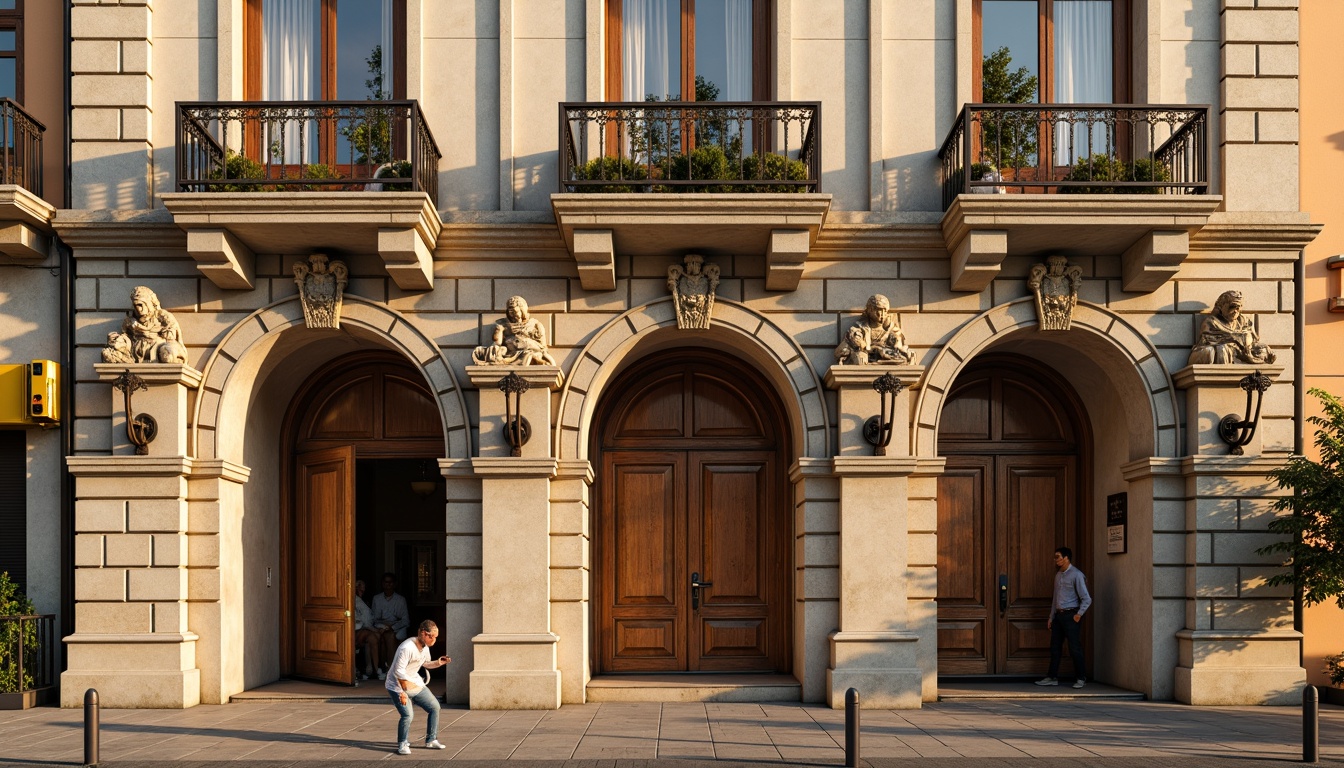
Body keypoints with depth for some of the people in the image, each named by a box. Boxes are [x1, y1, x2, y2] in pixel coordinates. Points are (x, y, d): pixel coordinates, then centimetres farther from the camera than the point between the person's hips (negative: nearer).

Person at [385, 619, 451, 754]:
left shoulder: (425, 647, 1)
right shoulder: (407, 648, -28)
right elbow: (399, 671, -28)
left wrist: (438, 663, -3)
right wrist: (403, 692, -28)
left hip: (415, 684, 9)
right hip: (398, 686, -9)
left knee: (434, 707, 7)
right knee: (408, 714, -22)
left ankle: (431, 741, 19)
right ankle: (402, 745, 0)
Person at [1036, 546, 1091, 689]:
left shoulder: (1076, 575, -10)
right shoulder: (1058, 576, 14)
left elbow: (1086, 599, -12)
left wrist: (1079, 615, -13)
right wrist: (1051, 617, 17)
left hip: (1070, 615, -8)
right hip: (1059, 615, 8)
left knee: (1074, 648, -3)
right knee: (1055, 647, 7)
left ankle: (1080, 678, 6)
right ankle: (1052, 677, 12)